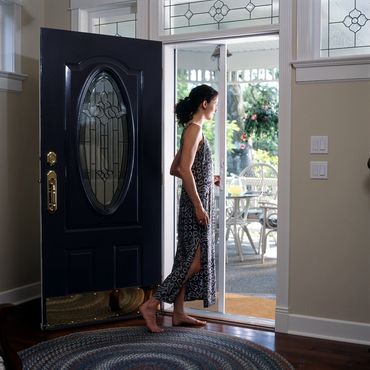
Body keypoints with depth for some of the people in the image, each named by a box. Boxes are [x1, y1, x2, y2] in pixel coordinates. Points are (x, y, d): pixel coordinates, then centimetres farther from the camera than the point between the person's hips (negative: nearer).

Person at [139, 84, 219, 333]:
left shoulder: (193, 129, 16)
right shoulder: (194, 128, -12)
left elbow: (175, 169, 20)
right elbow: (185, 169, -21)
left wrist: (208, 178, 21)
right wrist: (198, 206, -21)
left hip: (198, 201, 10)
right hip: (195, 203, -10)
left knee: (188, 259, 11)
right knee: (196, 260, -9)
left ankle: (178, 314, 18)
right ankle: (151, 305, -5)